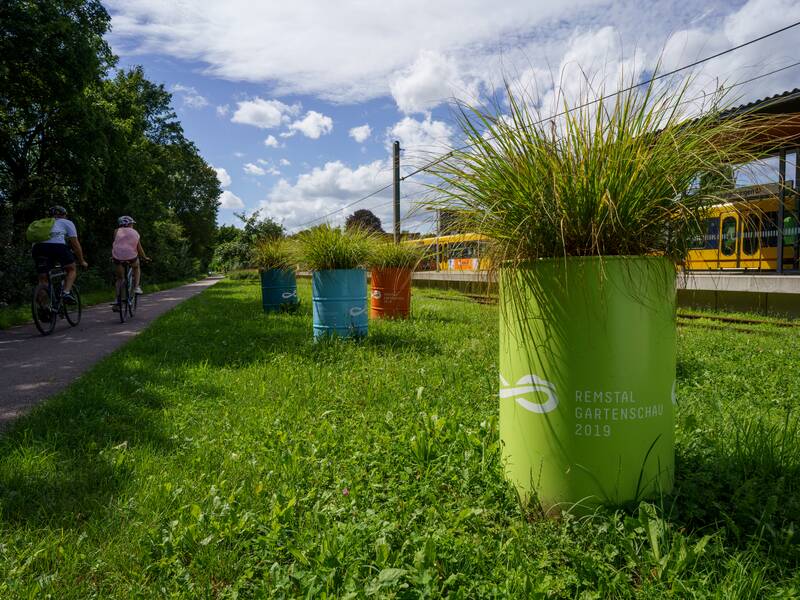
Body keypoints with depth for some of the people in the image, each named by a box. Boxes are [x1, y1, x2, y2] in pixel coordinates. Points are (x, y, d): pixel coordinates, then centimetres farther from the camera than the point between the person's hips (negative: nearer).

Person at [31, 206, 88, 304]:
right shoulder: (67, 223, 26)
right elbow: (75, 244, 20)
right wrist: (82, 261, 29)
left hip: (37, 247, 4)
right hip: (58, 245, -4)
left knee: (42, 279, 12)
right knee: (72, 269, 16)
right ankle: (66, 292, -7)